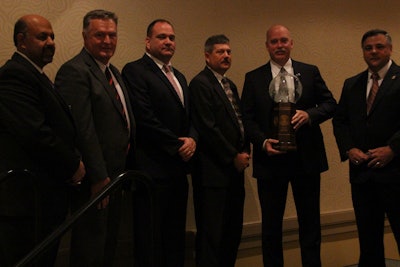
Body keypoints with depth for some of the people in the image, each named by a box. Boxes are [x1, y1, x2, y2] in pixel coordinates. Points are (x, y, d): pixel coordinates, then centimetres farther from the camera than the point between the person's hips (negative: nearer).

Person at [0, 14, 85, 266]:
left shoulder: (35, 75, 18)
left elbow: (59, 129, 20)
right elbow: (35, 133, -23)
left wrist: (74, 160, 3)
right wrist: (73, 165, -11)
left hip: (46, 197, 10)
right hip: (27, 199, -10)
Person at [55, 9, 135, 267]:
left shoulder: (114, 72, 15)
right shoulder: (74, 71, -15)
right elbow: (82, 130, -21)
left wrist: (126, 170, 12)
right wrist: (98, 177, -22)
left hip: (115, 175, 9)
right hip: (95, 178, -9)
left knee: (109, 245, 17)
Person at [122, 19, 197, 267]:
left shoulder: (179, 76, 19)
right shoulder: (135, 70, -7)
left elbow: (190, 117, 18)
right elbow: (145, 118, -16)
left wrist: (192, 139, -4)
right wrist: (177, 145, -11)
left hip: (179, 168, 8)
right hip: (152, 168, -8)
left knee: (176, 235, 13)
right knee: (151, 239, 1)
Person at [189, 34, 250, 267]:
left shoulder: (230, 85, 17)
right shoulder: (201, 84, -10)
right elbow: (207, 128, -17)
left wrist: (245, 151, 3)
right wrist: (233, 157, -12)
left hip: (234, 169, 9)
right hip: (214, 170, -9)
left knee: (233, 231, 11)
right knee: (212, 233, -2)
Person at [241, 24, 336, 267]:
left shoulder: (310, 72, 5)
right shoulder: (253, 78, 4)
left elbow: (330, 104, 4)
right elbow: (248, 118, 1)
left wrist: (309, 114, -15)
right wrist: (262, 142, -15)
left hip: (306, 158, 1)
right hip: (270, 159, 0)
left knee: (310, 224, 10)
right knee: (271, 226, 9)